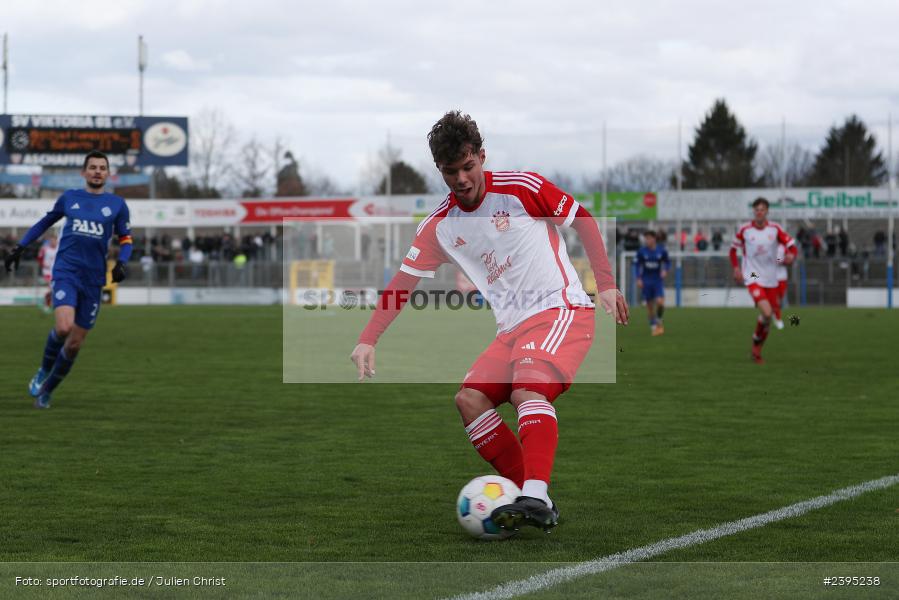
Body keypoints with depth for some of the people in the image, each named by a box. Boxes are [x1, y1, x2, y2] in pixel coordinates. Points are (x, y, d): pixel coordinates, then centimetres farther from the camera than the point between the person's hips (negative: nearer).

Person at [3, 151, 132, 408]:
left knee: (74, 344, 3)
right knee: (63, 327, -26)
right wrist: (19, 248, 19)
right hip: (66, 271, -2)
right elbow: (46, 222, 22)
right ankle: (44, 370, 4)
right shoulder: (69, 198, 8)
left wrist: (121, 263, -5)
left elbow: (125, 238, 14)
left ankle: (46, 391, 23)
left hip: (93, 279, 2)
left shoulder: (117, 204, 7)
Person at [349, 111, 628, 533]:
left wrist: (606, 285, -2)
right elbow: (403, 282, 8)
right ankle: (535, 500, -10)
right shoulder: (439, 226, 6)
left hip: (561, 308, -6)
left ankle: (535, 499, -45)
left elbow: (583, 221, 4)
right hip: (513, 327, 6)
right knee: (469, 399, -12)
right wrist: (367, 341, -2)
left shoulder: (522, 188, -7)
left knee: (527, 388, -31)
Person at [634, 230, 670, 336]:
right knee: (650, 305, 3)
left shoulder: (662, 251, -2)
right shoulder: (641, 252, -2)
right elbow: (637, 265, 5)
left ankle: (659, 321, 7)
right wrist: (638, 279, -3)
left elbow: (667, 263, 8)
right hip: (646, 282, 1)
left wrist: (665, 270, -13)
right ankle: (653, 327, 15)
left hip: (658, 280, -1)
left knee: (660, 302, -18)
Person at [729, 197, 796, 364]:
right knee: (766, 312, -24)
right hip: (752, 278, -3)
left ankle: (756, 352, 28)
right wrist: (736, 268, -2)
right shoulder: (744, 230, -4)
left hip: (770, 280, 3)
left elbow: (791, 245, -2)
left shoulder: (775, 229, -2)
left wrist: (790, 255, -24)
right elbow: (733, 249, 10)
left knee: (768, 318, 9)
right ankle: (756, 339, 2)